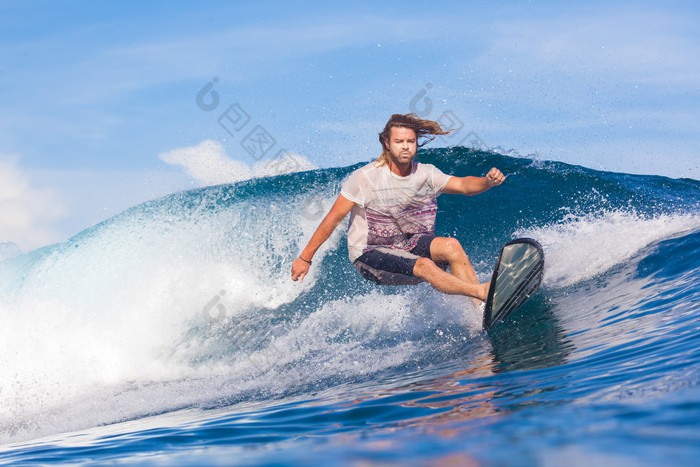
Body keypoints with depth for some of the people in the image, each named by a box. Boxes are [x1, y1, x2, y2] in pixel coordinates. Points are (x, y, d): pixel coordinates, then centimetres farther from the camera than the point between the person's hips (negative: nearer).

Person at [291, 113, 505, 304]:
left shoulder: (424, 173, -2)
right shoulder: (365, 177, -16)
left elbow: (463, 185, -10)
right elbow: (333, 218, -13)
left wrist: (487, 181, -33)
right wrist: (305, 258, -11)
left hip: (406, 246, 5)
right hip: (370, 255, -5)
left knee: (451, 246, -21)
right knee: (423, 266, -31)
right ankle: (483, 292, -32)